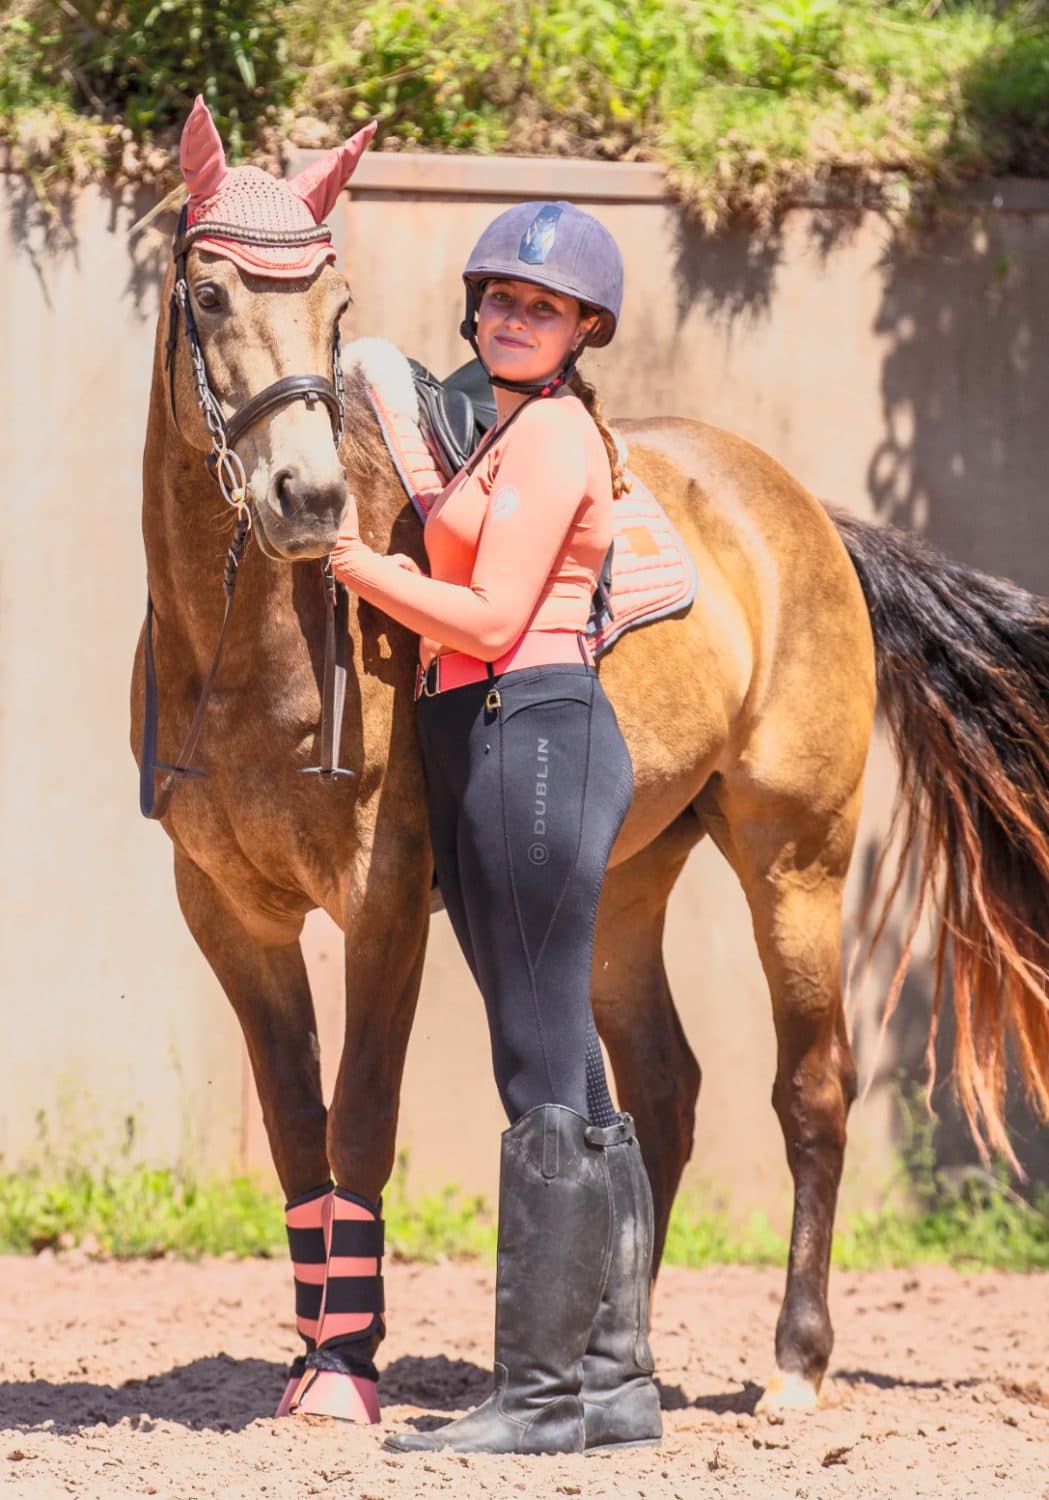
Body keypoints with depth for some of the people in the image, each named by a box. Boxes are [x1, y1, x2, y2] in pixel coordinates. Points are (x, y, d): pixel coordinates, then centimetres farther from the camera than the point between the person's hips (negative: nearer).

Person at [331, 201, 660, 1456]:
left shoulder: (551, 434, -9)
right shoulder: (511, 432, 21)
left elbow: (489, 619, -15)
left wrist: (355, 561, -8)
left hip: (531, 731, -10)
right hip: (476, 750, 10)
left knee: (543, 1072, -9)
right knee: (561, 1076, 11)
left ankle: (541, 1390, -9)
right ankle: (616, 1377, 15)